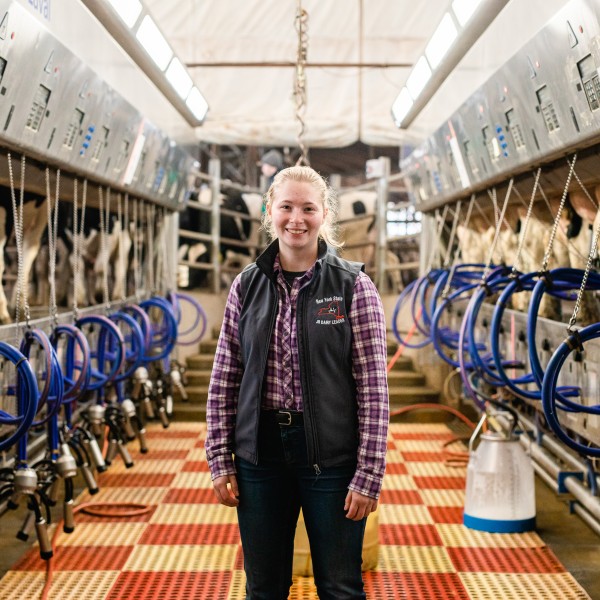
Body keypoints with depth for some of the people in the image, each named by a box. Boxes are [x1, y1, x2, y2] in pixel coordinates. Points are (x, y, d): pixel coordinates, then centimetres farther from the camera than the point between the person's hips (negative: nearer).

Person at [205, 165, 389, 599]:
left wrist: (368, 474, -11)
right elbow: (224, 381, 6)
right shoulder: (247, 286, 3)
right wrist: (220, 461, 2)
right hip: (260, 453, 3)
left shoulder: (353, 286, -6)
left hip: (331, 455, -3)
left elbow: (373, 388, -8)